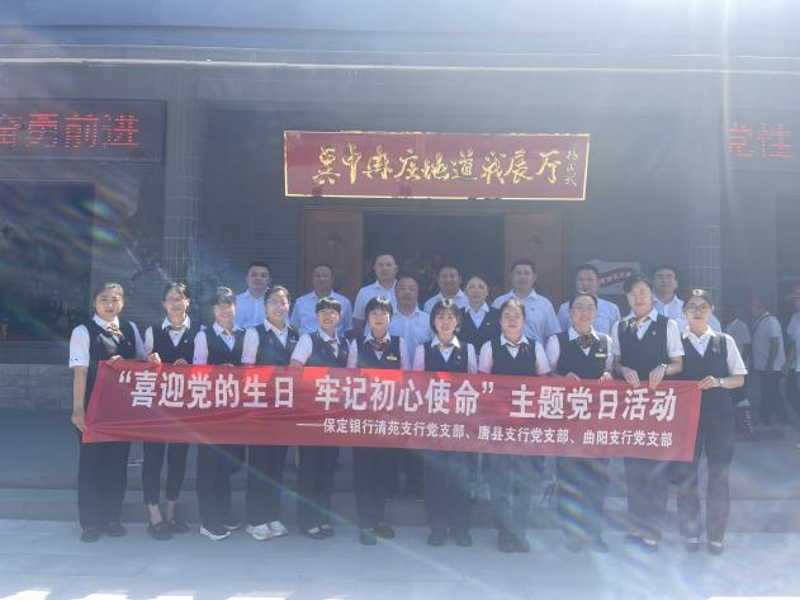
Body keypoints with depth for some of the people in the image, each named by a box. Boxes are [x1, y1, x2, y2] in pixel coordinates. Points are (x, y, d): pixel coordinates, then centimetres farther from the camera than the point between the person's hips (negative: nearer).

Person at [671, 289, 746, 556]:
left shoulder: (725, 341, 6)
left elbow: (739, 379, 6)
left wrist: (719, 381, -12)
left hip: (719, 414, 1)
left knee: (719, 474, 6)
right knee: (686, 473, 5)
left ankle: (716, 535, 20)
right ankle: (690, 532, 20)